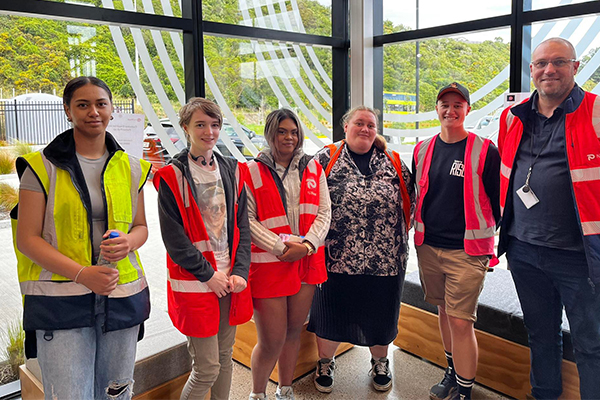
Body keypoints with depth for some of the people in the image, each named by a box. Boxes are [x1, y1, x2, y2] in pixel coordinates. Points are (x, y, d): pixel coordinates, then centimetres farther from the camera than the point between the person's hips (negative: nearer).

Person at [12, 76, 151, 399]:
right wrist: (82, 273, -18)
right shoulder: (43, 167, -3)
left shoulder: (130, 167, 8)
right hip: (60, 301, -3)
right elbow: (27, 239, -6)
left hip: (122, 298, 4)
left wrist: (128, 243, -10)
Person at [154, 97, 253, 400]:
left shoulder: (232, 171, 8)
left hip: (231, 279, 5)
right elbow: (173, 236, -10)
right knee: (207, 368, 0)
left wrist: (240, 271, -4)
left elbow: (242, 226, 6)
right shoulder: (173, 176, -6)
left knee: (225, 357, 16)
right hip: (195, 282, -5)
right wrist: (208, 274, -11)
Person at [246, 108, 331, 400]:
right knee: (271, 342, 2)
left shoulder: (313, 168, 9)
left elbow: (324, 212, 5)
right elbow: (247, 219, -9)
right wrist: (281, 248, -16)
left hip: (307, 261, 4)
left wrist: (308, 244, -10)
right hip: (268, 264, -3)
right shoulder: (253, 171, -3)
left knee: (294, 332, 15)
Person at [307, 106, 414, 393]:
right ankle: (325, 364, 37)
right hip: (337, 256, -2)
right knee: (332, 310, 12)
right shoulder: (326, 158, 2)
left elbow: (410, 198, 14)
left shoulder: (393, 162, 10)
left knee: (380, 313, 15)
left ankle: (380, 364, 42)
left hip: (385, 258, 2)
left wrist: (398, 234, 8)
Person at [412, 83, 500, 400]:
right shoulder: (422, 150, 7)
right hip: (428, 246, 5)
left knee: (461, 321, -4)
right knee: (444, 310, 17)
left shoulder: (484, 151, -6)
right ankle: (453, 373, 37)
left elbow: (498, 200, -1)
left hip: (467, 250, -5)